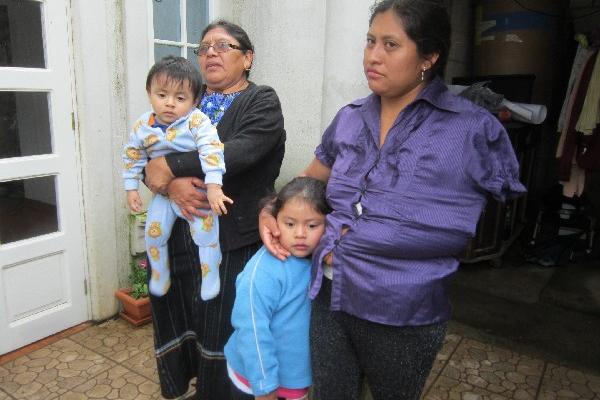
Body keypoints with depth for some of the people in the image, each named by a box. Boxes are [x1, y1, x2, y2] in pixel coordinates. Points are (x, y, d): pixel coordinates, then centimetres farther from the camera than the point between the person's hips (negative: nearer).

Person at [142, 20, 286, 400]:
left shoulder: (262, 101, -2)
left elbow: (239, 152, -21)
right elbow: (149, 157, 3)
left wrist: (170, 166, -18)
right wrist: (172, 185, -18)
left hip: (233, 241, -4)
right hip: (179, 235, 5)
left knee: (224, 330, 5)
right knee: (181, 319, 14)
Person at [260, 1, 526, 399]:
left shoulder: (474, 130, -13)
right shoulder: (349, 120, 2)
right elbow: (306, 185, 16)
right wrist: (270, 213, -4)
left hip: (405, 318, -3)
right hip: (329, 297, 4)